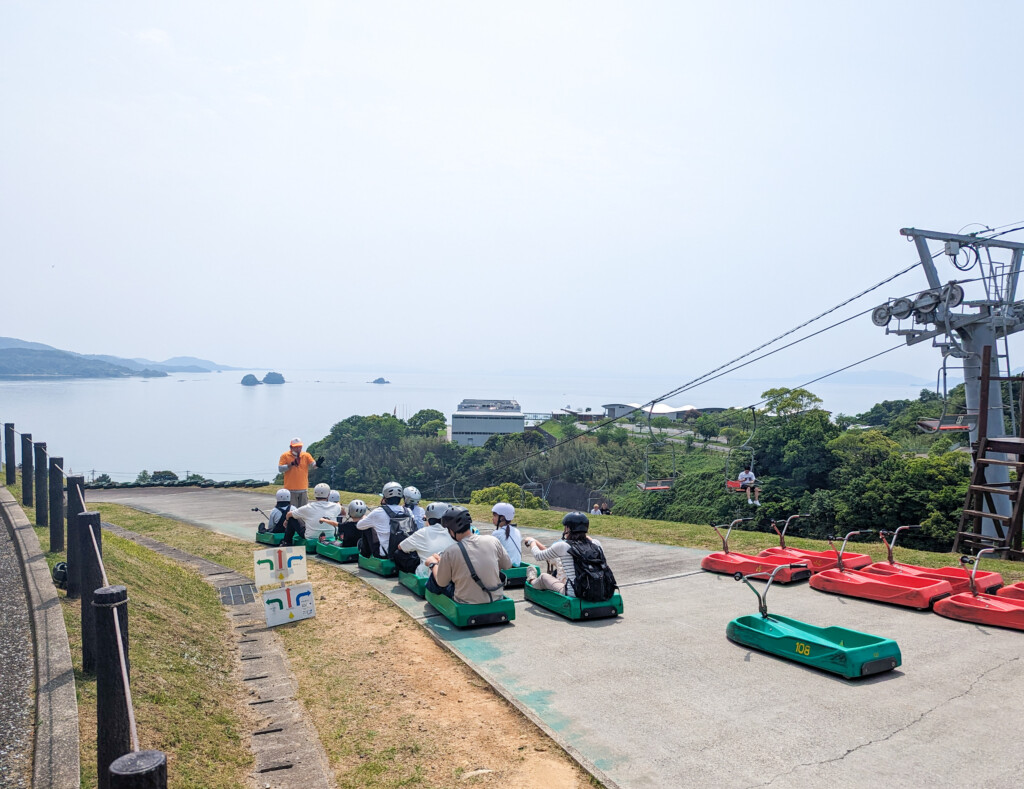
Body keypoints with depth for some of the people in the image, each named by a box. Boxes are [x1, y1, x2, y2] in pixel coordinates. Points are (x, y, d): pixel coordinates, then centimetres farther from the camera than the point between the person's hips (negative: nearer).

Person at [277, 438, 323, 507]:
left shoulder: (306, 455, 7)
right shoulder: (285, 456, 0)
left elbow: (312, 466, -5)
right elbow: (280, 469, -7)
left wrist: (317, 464, -28)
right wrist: (291, 464, -20)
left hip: (303, 489, 3)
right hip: (291, 490, -3)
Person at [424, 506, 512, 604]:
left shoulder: (450, 552, -19)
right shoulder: (492, 541, -10)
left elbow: (441, 583, -4)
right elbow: (507, 565, 5)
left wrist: (433, 564, 15)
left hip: (467, 602, -4)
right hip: (496, 597, 4)